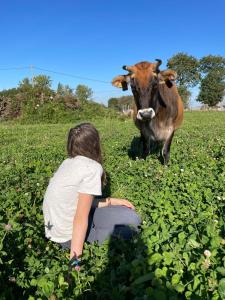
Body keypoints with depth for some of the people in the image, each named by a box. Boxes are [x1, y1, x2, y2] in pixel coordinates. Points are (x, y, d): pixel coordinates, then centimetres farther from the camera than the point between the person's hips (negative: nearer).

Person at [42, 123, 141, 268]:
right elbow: (81, 218, -22)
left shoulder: (68, 162, 3)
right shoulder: (93, 168, -21)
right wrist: (76, 258, -18)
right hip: (69, 235, -8)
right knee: (132, 219, -1)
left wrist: (112, 201, 8)